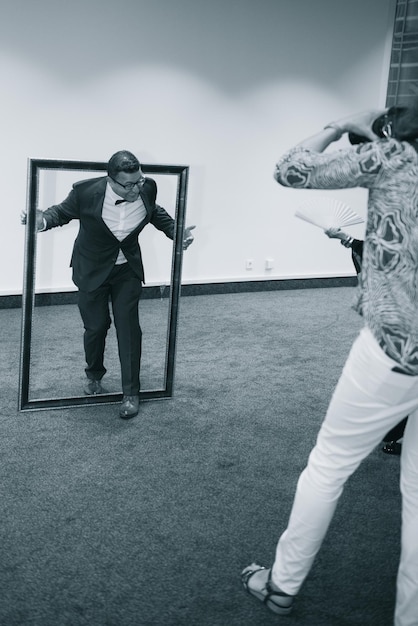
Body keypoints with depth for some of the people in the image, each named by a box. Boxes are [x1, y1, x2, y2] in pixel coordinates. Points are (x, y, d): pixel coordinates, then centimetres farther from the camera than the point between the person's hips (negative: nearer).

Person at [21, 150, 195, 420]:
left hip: (128, 269, 2)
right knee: (96, 326, 9)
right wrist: (43, 220, -28)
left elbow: (155, 212, 6)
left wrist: (175, 231, -8)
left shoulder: (147, 188, -19)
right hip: (92, 270, -1)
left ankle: (131, 393, 7)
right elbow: (62, 211, -7)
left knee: (128, 327, -3)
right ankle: (94, 376, 37)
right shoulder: (86, 192, -28)